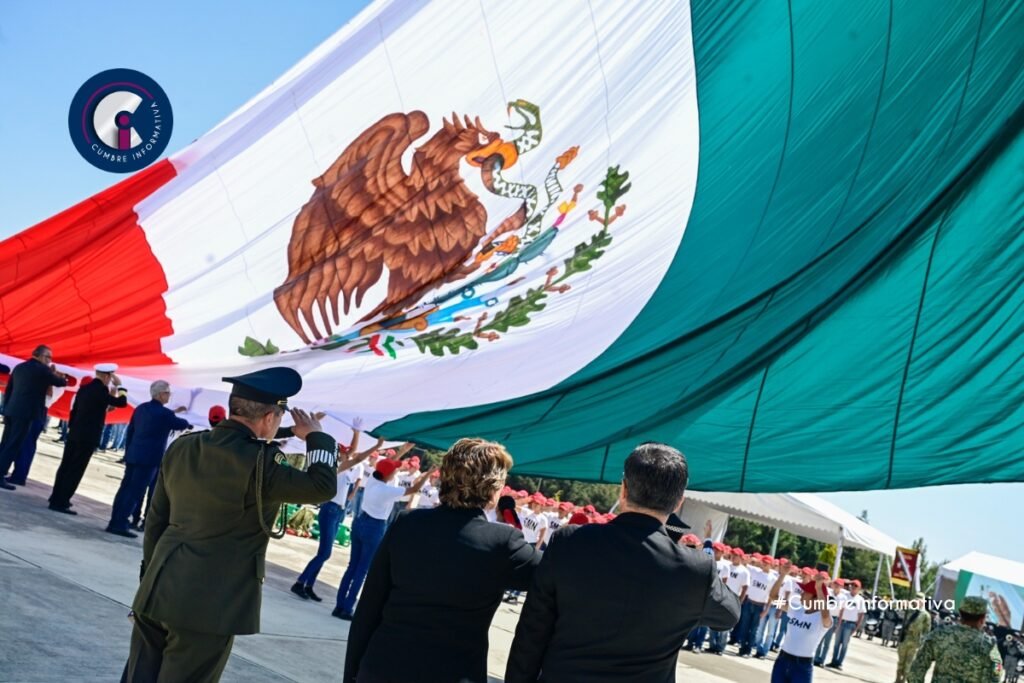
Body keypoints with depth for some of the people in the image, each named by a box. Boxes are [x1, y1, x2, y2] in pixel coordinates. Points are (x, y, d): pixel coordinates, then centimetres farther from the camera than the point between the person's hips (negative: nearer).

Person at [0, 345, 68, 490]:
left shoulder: (19, 367, 17)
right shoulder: (42, 369, -5)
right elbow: (62, 383, 2)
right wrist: (61, 376, 23)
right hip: (26, 413, -7)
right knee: (13, 446, -7)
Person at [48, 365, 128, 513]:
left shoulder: (83, 388, 10)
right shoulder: (101, 390, -14)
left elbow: (74, 410, 16)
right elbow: (122, 402, -8)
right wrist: (120, 386, 3)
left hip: (74, 434, 8)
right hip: (88, 437, -8)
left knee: (66, 467, 15)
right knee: (75, 470, -4)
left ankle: (56, 498, 24)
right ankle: (60, 502, -3)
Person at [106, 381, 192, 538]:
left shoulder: (141, 408, 11)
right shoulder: (164, 414, -11)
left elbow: (130, 431, 15)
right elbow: (180, 425, 5)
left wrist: (128, 451, 22)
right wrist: (187, 422, 28)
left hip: (133, 456, 8)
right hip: (150, 459, -8)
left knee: (125, 488, 11)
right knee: (135, 492, -5)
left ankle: (114, 522, 13)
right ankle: (120, 524, -7)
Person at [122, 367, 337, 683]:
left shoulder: (182, 447, 5)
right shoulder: (255, 463, -18)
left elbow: (156, 520, 12)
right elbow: (323, 487, -12)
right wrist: (316, 437, 3)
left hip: (158, 592, 7)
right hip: (208, 605, -7)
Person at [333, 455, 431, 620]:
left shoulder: (371, 480, -1)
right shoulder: (388, 491, -21)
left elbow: (387, 463, 12)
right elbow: (414, 489, -16)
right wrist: (428, 474, -5)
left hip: (360, 522, 7)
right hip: (375, 529, -7)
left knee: (352, 566, 13)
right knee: (362, 570, 2)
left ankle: (340, 606, 15)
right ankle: (346, 609, 5)